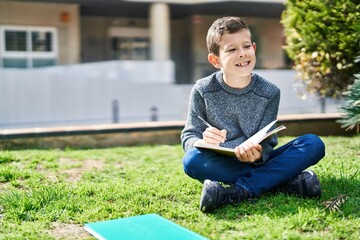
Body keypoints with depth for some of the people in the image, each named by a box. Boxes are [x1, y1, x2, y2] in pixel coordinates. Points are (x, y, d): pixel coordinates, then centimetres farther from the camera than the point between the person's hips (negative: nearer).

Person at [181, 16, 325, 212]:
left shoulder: (269, 93, -4)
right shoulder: (202, 91, -4)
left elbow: (266, 143, -8)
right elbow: (189, 136, -4)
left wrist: (258, 154, -33)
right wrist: (202, 142, -30)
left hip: (256, 161, 1)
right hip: (221, 165, -1)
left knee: (314, 144, -19)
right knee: (192, 160, -34)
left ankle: (235, 192, -34)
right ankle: (285, 179, -28)